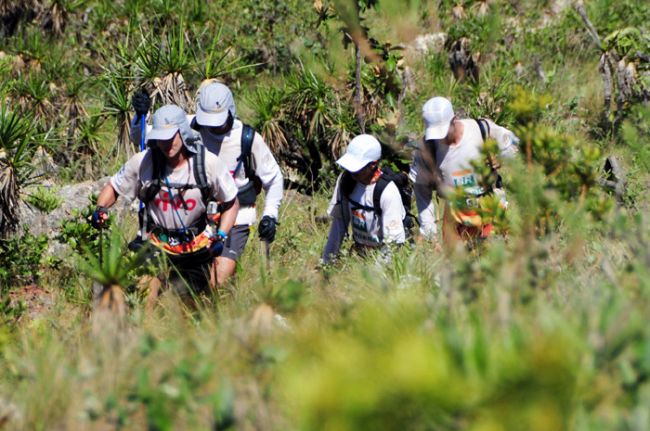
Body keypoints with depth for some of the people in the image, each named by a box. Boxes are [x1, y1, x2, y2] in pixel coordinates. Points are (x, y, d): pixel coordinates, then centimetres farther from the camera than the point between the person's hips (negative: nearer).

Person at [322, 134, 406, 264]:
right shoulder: (345, 180, -5)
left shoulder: (388, 192, -21)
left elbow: (394, 239, -18)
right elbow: (338, 221, 4)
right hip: (359, 253, 4)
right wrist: (327, 261, 4)